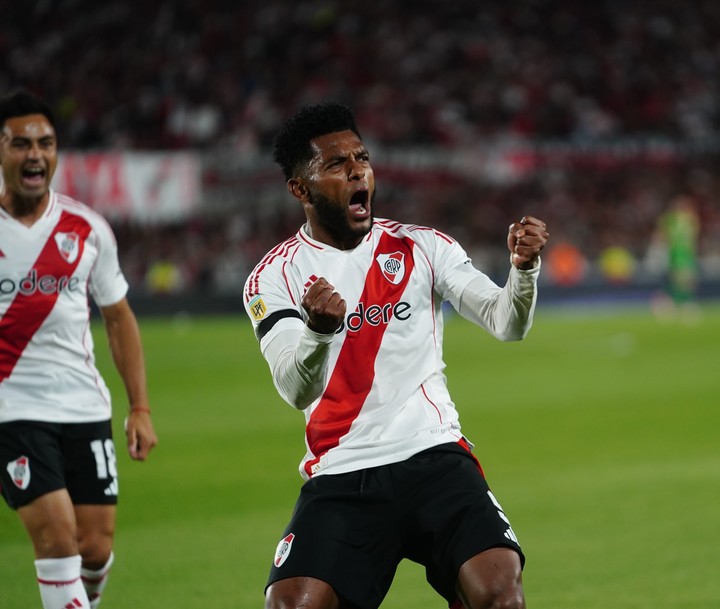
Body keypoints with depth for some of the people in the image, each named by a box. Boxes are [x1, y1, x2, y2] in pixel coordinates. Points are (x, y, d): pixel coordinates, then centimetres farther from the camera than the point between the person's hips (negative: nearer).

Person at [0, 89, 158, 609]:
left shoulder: (88, 229, 4)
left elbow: (118, 317, 13)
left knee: (97, 547, 2)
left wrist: (141, 408, 7)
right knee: (56, 535, -17)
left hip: (85, 406, 3)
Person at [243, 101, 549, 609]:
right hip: (340, 476, 0)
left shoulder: (422, 247, 9)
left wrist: (524, 268, -22)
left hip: (434, 456, 1)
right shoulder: (275, 276, 3)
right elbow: (296, 390, -12)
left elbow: (507, 323, 0)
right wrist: (319, 329, -34)